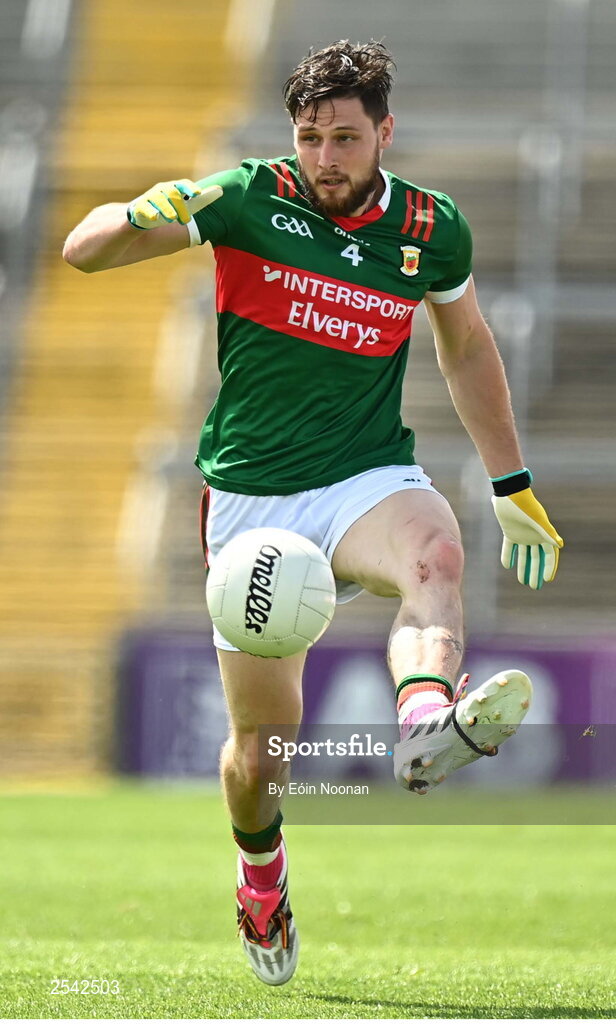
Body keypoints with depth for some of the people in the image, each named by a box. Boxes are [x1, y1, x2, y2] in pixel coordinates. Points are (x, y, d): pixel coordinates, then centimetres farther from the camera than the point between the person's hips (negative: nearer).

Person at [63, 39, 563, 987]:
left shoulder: (431, 229, 3)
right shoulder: (249, 201, -4)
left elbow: (466, 346, 22)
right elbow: (84, 250, -8)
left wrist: (513, 486, 22)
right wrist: (143, 215, -31)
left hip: (369, 479, 1)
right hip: (251, 499, 0)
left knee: (435, 553, -36)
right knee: (262, 748, 2)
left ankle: (427, 725, -65)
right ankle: (260, 868, 35)